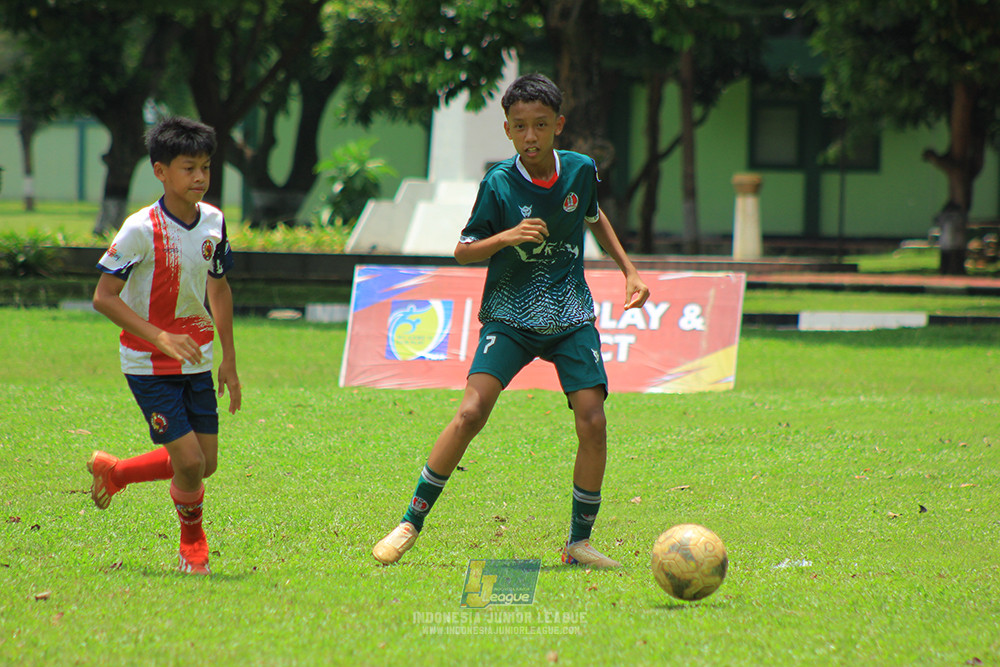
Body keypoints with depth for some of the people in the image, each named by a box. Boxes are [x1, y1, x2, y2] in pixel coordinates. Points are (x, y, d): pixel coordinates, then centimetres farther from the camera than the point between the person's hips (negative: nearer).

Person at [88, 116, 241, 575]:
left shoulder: (213, 221, 1)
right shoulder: (141, 230, -19)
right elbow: (103, 297, -18)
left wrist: (229, 360, 14)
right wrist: (161, 337, -27)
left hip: (196, 360, 6)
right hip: (149, 365, -6)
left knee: (205, 464, 6)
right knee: (189, 461, -11)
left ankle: (113, 472, 31)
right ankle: (193, 543, 18)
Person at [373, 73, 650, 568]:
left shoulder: (580, 171, -1)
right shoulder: (499, 184, -10)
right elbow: (463, 252, -4)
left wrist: (629, 270, 18)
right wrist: (506, 237, -22)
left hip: (571, 317, 3)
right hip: (510, 316, -3)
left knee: (592, 423, -10)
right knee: (471, 412, -19)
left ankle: (579, 542, 6)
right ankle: (411, 522, -7)